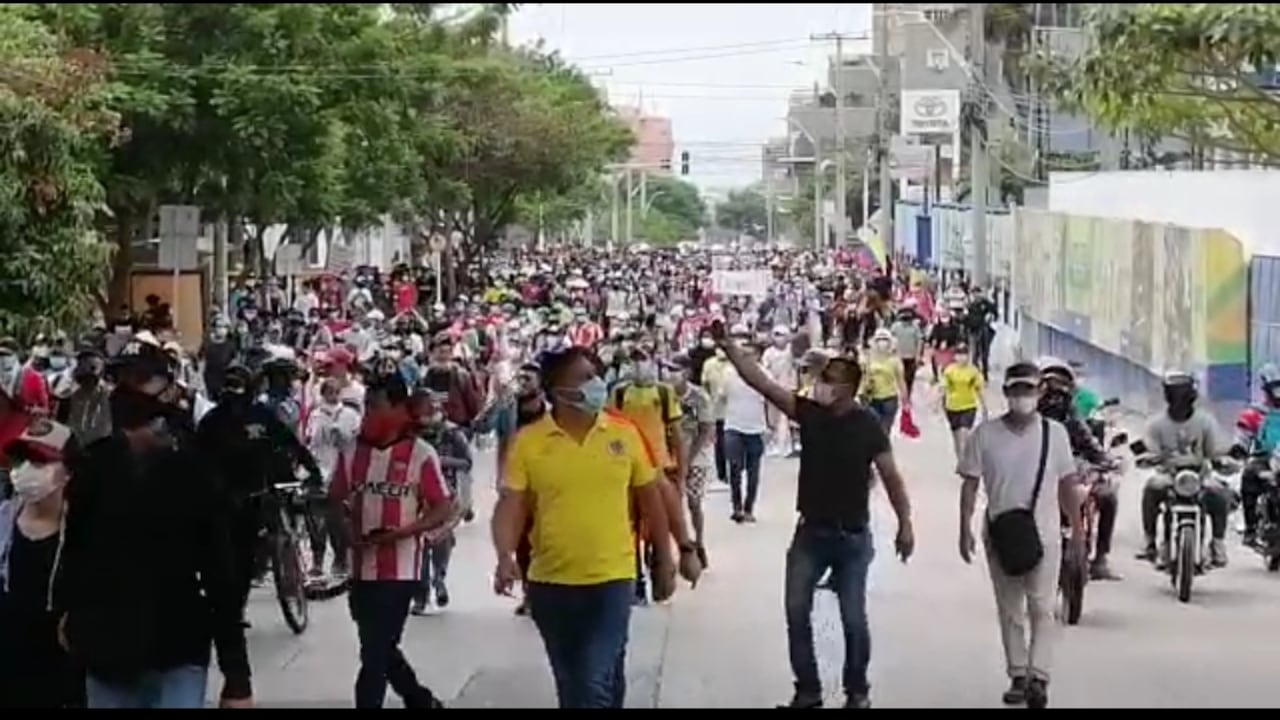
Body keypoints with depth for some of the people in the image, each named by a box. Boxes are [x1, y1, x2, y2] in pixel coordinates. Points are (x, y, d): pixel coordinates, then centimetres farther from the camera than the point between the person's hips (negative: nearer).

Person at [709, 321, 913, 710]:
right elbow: (761, 382, -6)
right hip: (810, 532, 4)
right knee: (796, 612, 3)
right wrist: (728, 345, -14)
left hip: (852, 536, -4)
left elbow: (890, 476, -9)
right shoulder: (809, 413, -2)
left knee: (853, 619, 3)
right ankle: (807, 690, 16)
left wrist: (905, 523, -15)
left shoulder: (867, 425, -12)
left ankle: (857, 691, 21)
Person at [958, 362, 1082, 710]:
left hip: (1044, 533, -1)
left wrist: (1077, 529, 7)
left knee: (1042, 609, -6)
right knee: (1009, 611, 10)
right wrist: (966, 530, -7)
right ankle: (1018, 676, 19)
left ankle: (1038, 677, -8)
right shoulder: (986, 434, -3)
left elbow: (1067, 485, 6)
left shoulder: (1054, 432, 0)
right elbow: (970, 484, 0)